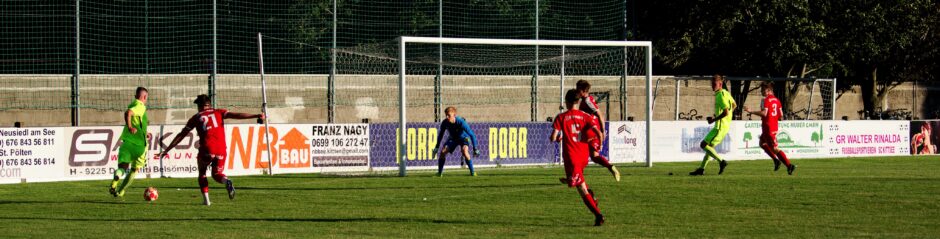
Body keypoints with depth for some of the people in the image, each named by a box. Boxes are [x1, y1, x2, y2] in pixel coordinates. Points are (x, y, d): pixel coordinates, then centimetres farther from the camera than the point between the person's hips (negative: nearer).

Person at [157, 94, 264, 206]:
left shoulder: (196, 117, 16)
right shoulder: (218, 113, 17)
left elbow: (181, 135, 17)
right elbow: (235, 115, 2)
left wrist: (167, 150, 21)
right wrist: (255, 116, -5)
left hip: (206, 149, -1)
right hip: (221, 150, 1)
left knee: (202, 173, 22)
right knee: (217, 174, 18)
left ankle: (206, 200, 7)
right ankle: (226, 181, -17)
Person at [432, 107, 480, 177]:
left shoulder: (461, 122, -35)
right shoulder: (445, 123, -24)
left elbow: (472, 135, -28)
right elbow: (440, 134, -3)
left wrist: (475, 149, -28)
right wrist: (437, 147, 0)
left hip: (464, 137, -4)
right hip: (453, 138, 4)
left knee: (464, 151, -32)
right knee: (443, 152, -14)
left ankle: (472, 172, -21)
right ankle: (440, 173, 3)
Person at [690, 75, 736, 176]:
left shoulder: (721, 95, -18)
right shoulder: (726, 93, 12)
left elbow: (726, 112, -25)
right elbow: (734, 105, 27)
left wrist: (714, 120, -16)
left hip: (720, 126, -10)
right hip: (725, 125, 10)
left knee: (704, 145, -9)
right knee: (709, 146, 16)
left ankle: (721, 161, -9)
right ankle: (701, 169, 20)